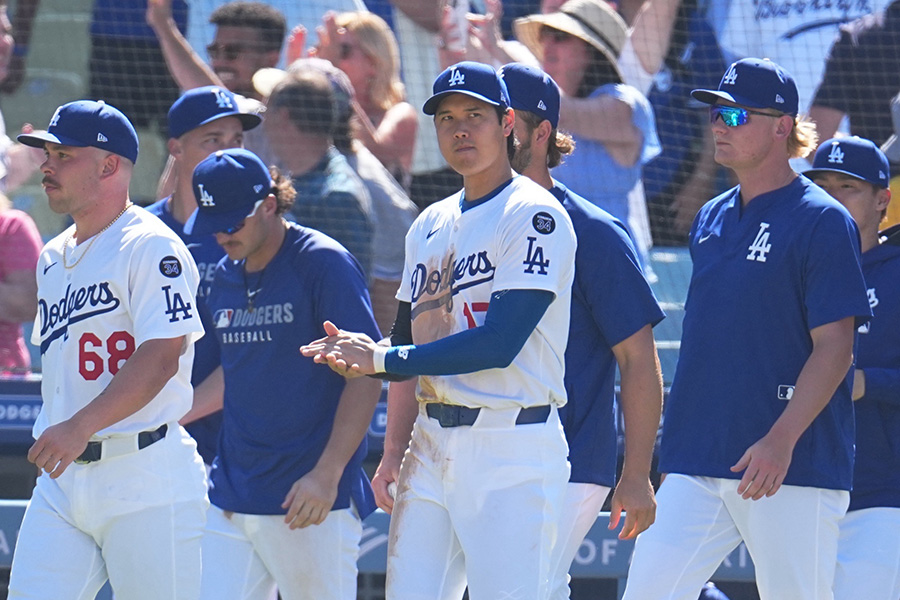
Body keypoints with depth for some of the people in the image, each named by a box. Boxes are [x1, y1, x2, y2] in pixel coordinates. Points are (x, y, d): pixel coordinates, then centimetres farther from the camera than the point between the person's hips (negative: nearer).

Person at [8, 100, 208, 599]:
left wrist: (81, 427, -26)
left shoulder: (151, 247, -8)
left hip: (145, 478, -8)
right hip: (60, 479, 8)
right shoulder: (54, 257, 19)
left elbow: (162, 357, -18)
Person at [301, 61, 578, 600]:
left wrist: (379, 359, -12)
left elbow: (498, 344, -17)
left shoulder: (534, 216, -7)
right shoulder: (430, 226, 18)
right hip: (432, 448, 8)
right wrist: (394, 453, 6)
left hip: (513, 449, -8)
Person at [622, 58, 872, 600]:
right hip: (695, 466, 7)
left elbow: (835, 346, -13)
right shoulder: (711, 219, 17)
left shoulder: (823, 221, -6)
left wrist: (781, 440, -23)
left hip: (795, 470, -7)